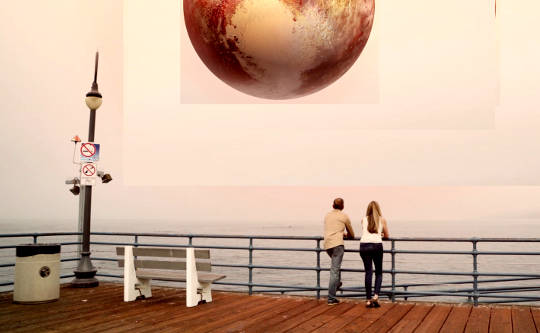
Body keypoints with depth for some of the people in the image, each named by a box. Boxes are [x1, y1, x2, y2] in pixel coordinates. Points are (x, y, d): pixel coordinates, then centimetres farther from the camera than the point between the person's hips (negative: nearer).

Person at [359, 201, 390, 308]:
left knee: (368, 272, 5)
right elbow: (387, 236, 20)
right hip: (376, 245, -1)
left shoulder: (364, 220, 15)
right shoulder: (382, 220, 13)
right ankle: (376, 296, -8)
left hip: (364, 245, 1)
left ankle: (368, 299, 2)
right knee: (379, 272, 11)